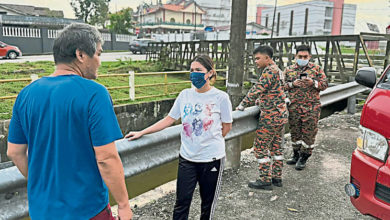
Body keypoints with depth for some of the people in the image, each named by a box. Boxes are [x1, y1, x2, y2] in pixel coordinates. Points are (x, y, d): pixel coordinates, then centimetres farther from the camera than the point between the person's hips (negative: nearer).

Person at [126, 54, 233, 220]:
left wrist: (212, 143, 4)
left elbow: (227, 126, 1)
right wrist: (141, 133, 1)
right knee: (182, 201, 6)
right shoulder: (185, 95, 1)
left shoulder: (220, 97, -9)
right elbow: (169, 119, 4)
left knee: (208, 202, 15)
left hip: (211, 159, -2)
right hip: (187, 158, 3)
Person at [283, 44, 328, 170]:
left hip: (311, 108, -2)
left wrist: (313, 82, -14)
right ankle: (296, 155, 25)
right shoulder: (289, 70, 10)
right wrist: (292, 84, -10)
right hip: (293, 107, 2)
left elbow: (325, 84, 3)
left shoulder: (316, 69, 6)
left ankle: (303, 157, 12)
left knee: (309, 133, 0)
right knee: (295, 132, 10)